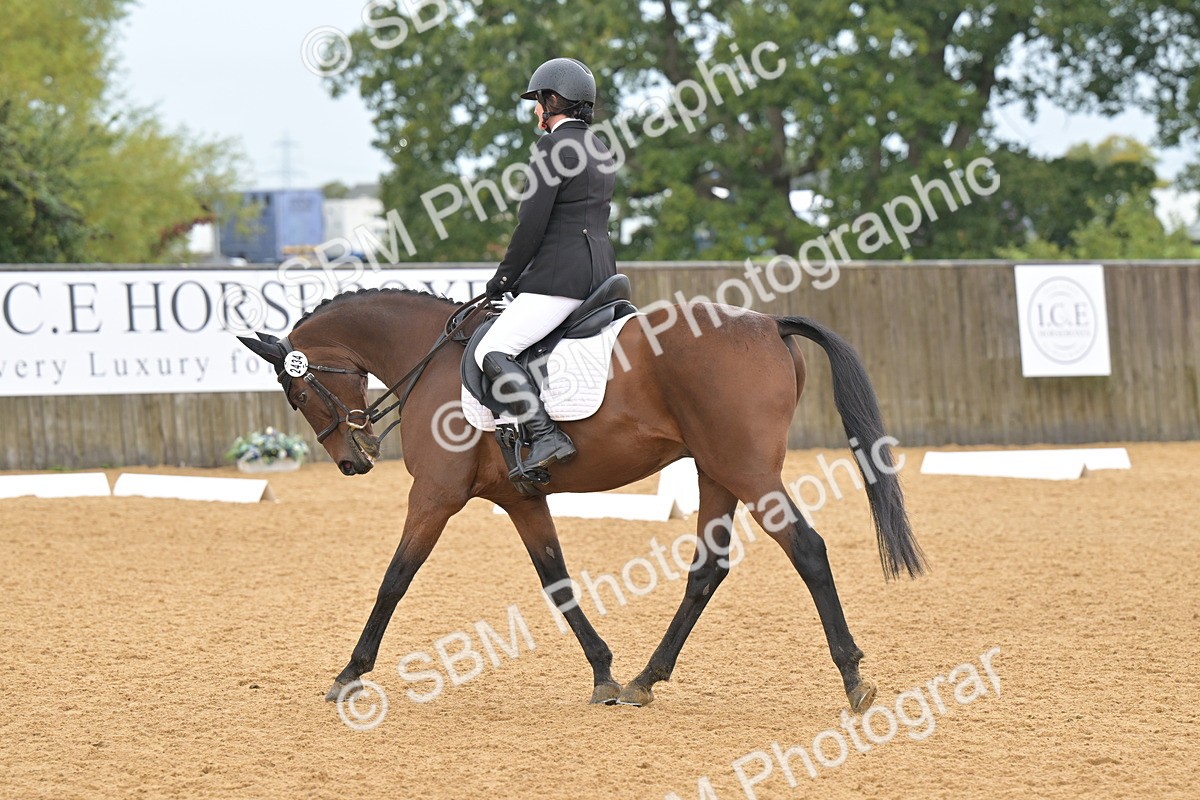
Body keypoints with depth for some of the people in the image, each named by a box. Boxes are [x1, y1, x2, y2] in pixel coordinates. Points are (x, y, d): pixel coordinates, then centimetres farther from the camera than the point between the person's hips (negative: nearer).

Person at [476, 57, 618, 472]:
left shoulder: (553, 147, -12)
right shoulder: (599, 148, 17)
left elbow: (532, 223, -15)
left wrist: (505, 277, -2)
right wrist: (524, 277, 19)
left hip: (562, 275, -10)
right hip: (601, 267, 10)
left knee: (493, 353, -14)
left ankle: (546, 437, -28)